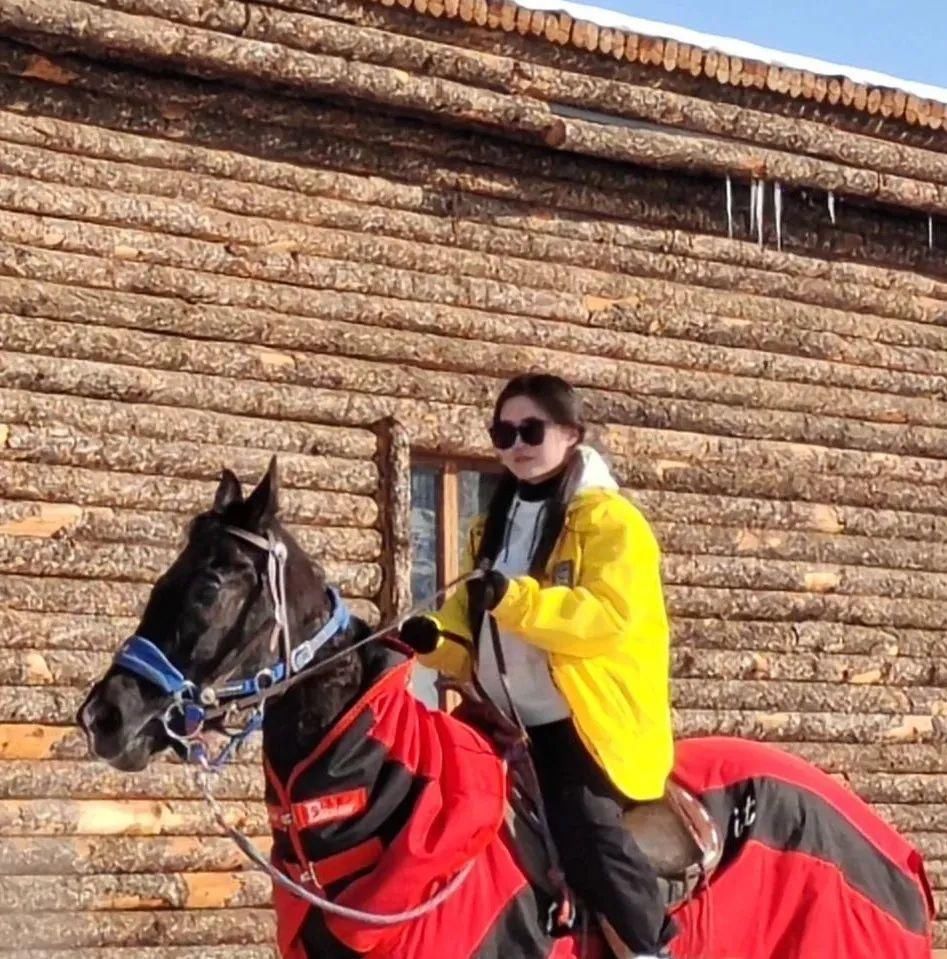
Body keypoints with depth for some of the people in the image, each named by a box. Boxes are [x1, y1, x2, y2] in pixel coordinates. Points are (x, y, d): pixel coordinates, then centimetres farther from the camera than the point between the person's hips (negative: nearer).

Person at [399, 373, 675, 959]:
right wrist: (434, 639, 0)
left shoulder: (608, 518, -4)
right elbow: (477, 629, 23)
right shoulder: (498, 525, 19)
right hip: (512, 728, 8)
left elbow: (612, 615, -18)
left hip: (589, 723, -7)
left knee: (583, 828, -26)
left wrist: (515, 598, -29)